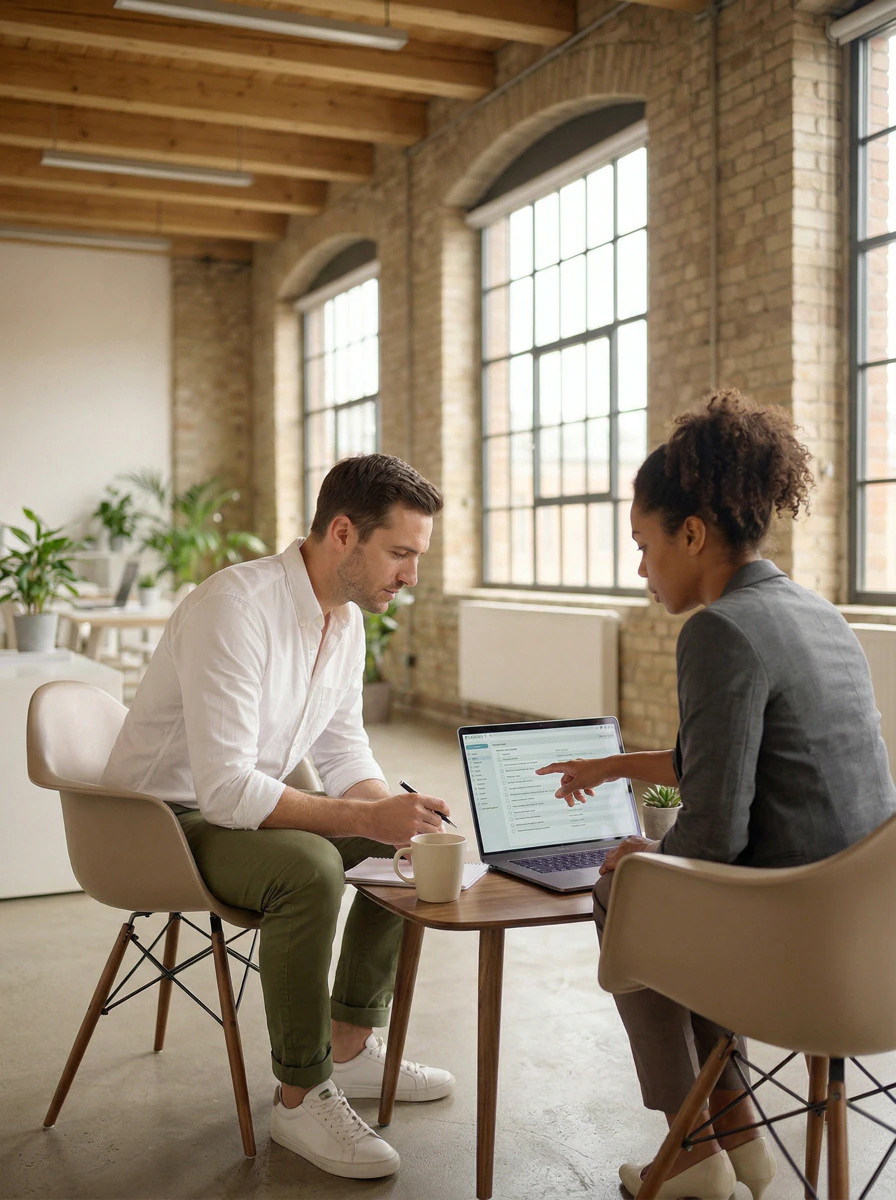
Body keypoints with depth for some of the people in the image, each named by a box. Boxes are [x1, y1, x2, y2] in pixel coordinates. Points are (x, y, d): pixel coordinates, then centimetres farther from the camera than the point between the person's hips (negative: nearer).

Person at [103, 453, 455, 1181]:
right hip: (162, 819, -9)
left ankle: (350, 1045, 16)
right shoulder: (235, 608, -28)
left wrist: (395, 812, -13)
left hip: (244, 805, 9)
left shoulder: (346, 618, 1)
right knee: (308, 868, -34)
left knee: (406, 846, 6)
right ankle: (301, 1098, -15)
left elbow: (345, 754, 7)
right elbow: (225, 789, -34)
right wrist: (365, 817, -33)